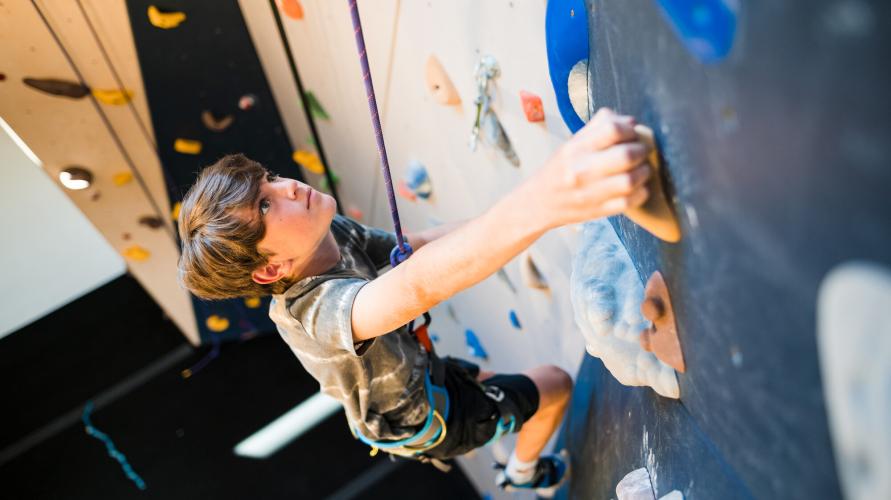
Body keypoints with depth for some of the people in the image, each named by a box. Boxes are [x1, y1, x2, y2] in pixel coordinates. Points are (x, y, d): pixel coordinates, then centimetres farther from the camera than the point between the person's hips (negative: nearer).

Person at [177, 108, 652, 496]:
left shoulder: (331, 233, -19)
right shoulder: (319, 308, -45)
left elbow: (414, 246, -4)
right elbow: (418, 284, -67)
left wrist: (502, 217, -19)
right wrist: (540, 204, -84)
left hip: (412, 377, 7)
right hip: (421, 420, -7)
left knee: (489, 381, 34)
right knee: (556, 383, 9)